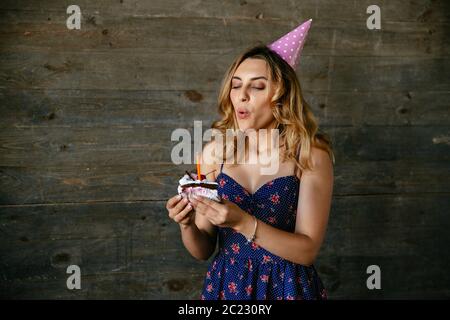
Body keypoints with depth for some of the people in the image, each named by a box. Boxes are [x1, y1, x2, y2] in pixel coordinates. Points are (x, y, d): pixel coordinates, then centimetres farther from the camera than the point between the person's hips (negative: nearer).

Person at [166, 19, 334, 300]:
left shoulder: (310, 155, -13)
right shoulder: (215, 152, -5)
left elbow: (308, 250, -15)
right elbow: (203, 250, 0)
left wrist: (243, 222, -26)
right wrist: (187, 224, -20)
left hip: (286, 287, -2)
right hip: (226, 284, 2)